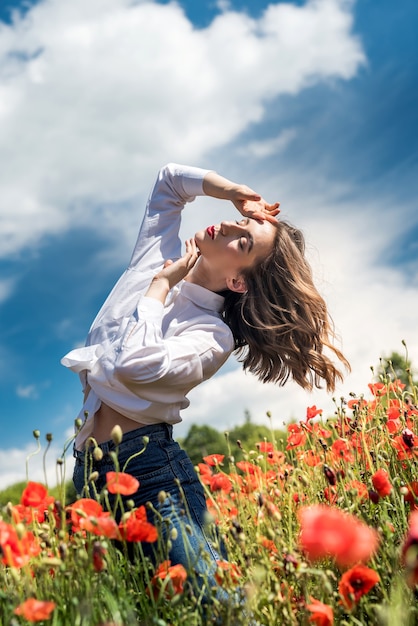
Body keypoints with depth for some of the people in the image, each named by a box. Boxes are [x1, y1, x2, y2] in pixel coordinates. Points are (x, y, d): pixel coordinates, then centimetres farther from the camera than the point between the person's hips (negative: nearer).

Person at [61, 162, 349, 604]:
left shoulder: (213, 335, -11)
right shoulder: (155, 256, 8)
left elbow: (134, 365, -29)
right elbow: (170, 178, 20)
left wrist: (161, 286, -14)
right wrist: (242, 196, 11)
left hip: (150, 471, -6)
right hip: (89, 472, 6)